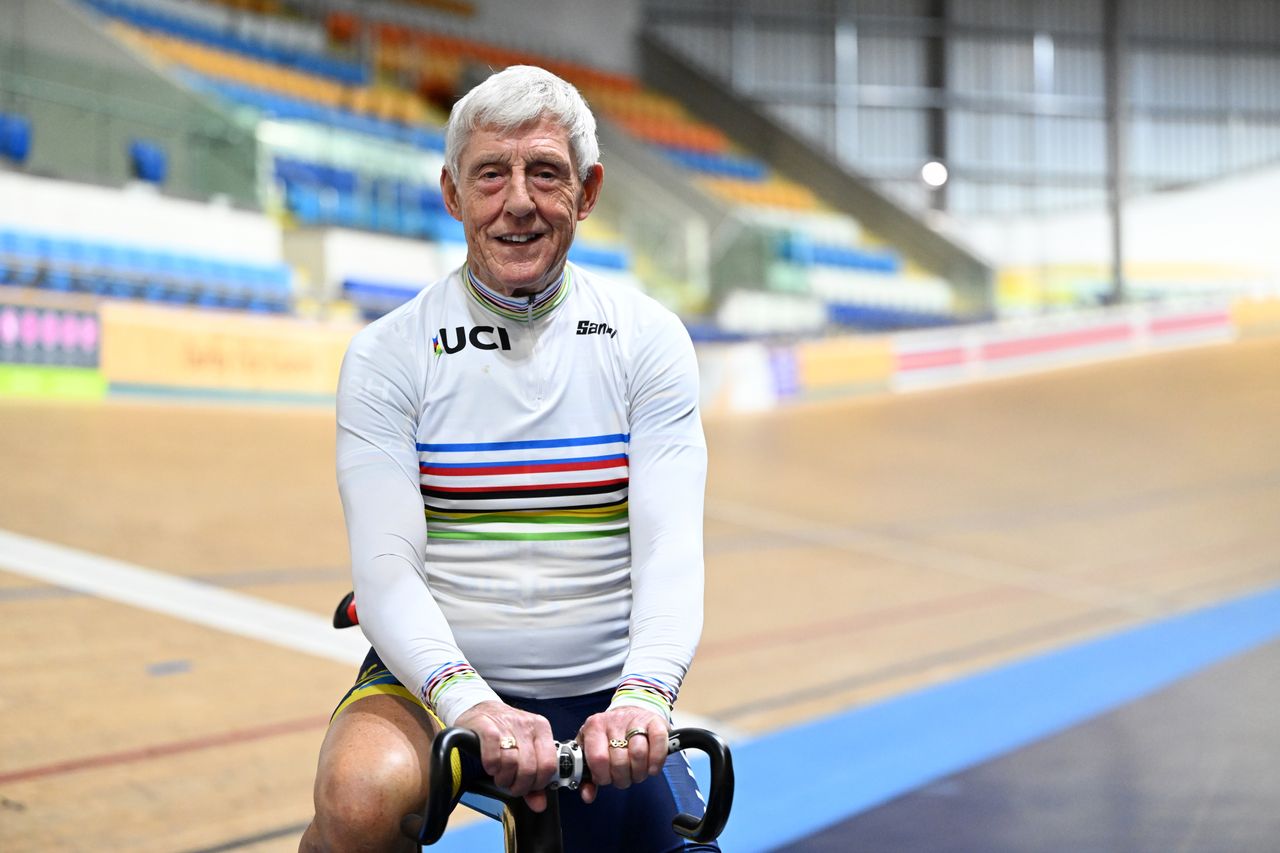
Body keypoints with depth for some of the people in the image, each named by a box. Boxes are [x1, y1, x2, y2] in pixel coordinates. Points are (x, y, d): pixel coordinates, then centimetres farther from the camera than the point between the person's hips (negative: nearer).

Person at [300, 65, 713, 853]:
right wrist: (468, 700, -32)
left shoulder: (648, 339, 0)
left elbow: (670, 547, -11)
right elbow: (385, 565, -13)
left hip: (599, 699, 3)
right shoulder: (387, 355, -3)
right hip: (435, 677, -2)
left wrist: (644, 694, -31)